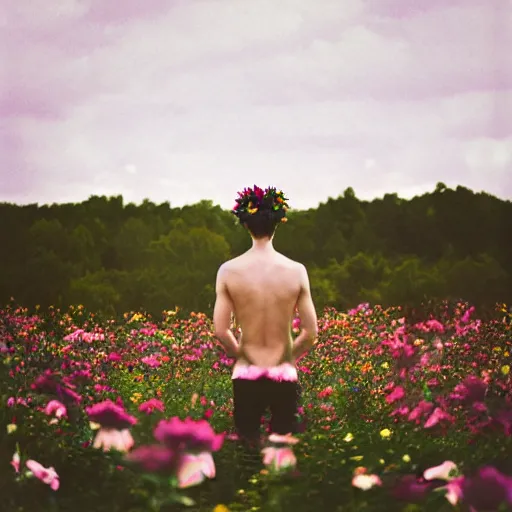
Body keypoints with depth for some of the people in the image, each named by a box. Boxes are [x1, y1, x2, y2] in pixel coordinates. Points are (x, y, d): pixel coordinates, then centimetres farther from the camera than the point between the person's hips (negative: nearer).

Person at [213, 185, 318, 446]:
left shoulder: (229, 271, -8)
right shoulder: (296, 271, -7)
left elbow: (220, 331, -8)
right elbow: (311, 332, -4)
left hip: (246, 376, 0)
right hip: (284, 376, 0)